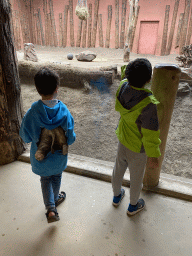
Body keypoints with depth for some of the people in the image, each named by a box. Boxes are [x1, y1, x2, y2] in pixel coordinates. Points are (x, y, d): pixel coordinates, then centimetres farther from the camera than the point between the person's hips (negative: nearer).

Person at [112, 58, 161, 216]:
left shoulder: (122, 87, -18)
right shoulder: (148, 104, -36)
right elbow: (150, 133, -26)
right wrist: (153, 155, -12)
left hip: (122, 139, 6)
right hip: (137, 147, -6)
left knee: (119, 168, 26)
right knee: (136, 176, 19)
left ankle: (117, 196, 53)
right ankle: (133, 206, 46)